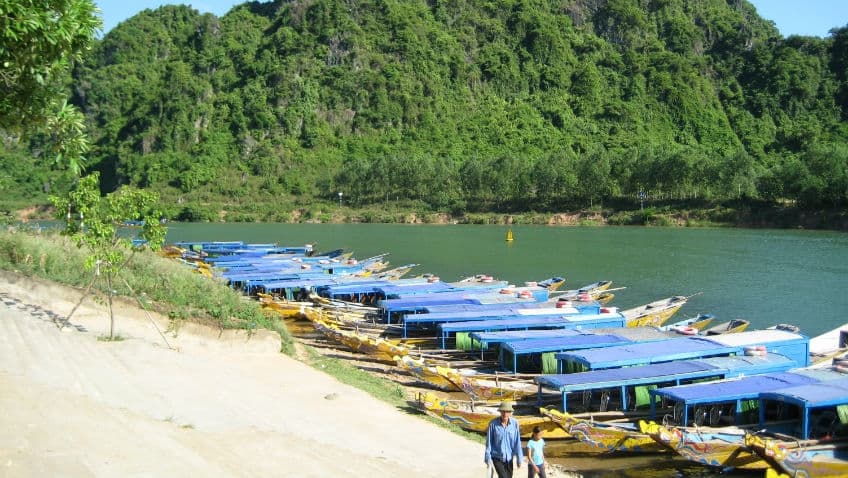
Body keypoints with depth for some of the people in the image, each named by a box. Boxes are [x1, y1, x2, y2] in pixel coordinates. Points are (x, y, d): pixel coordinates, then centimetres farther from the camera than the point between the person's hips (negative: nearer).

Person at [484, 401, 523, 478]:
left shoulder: (515, 423, -12)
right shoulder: (493, 423, -18)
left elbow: (517, 442, -9)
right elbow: (489, 442, -11)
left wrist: (519, 458, -7)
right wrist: (488, 458, -9)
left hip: (509, 457, 3)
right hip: (497, 457, -3)